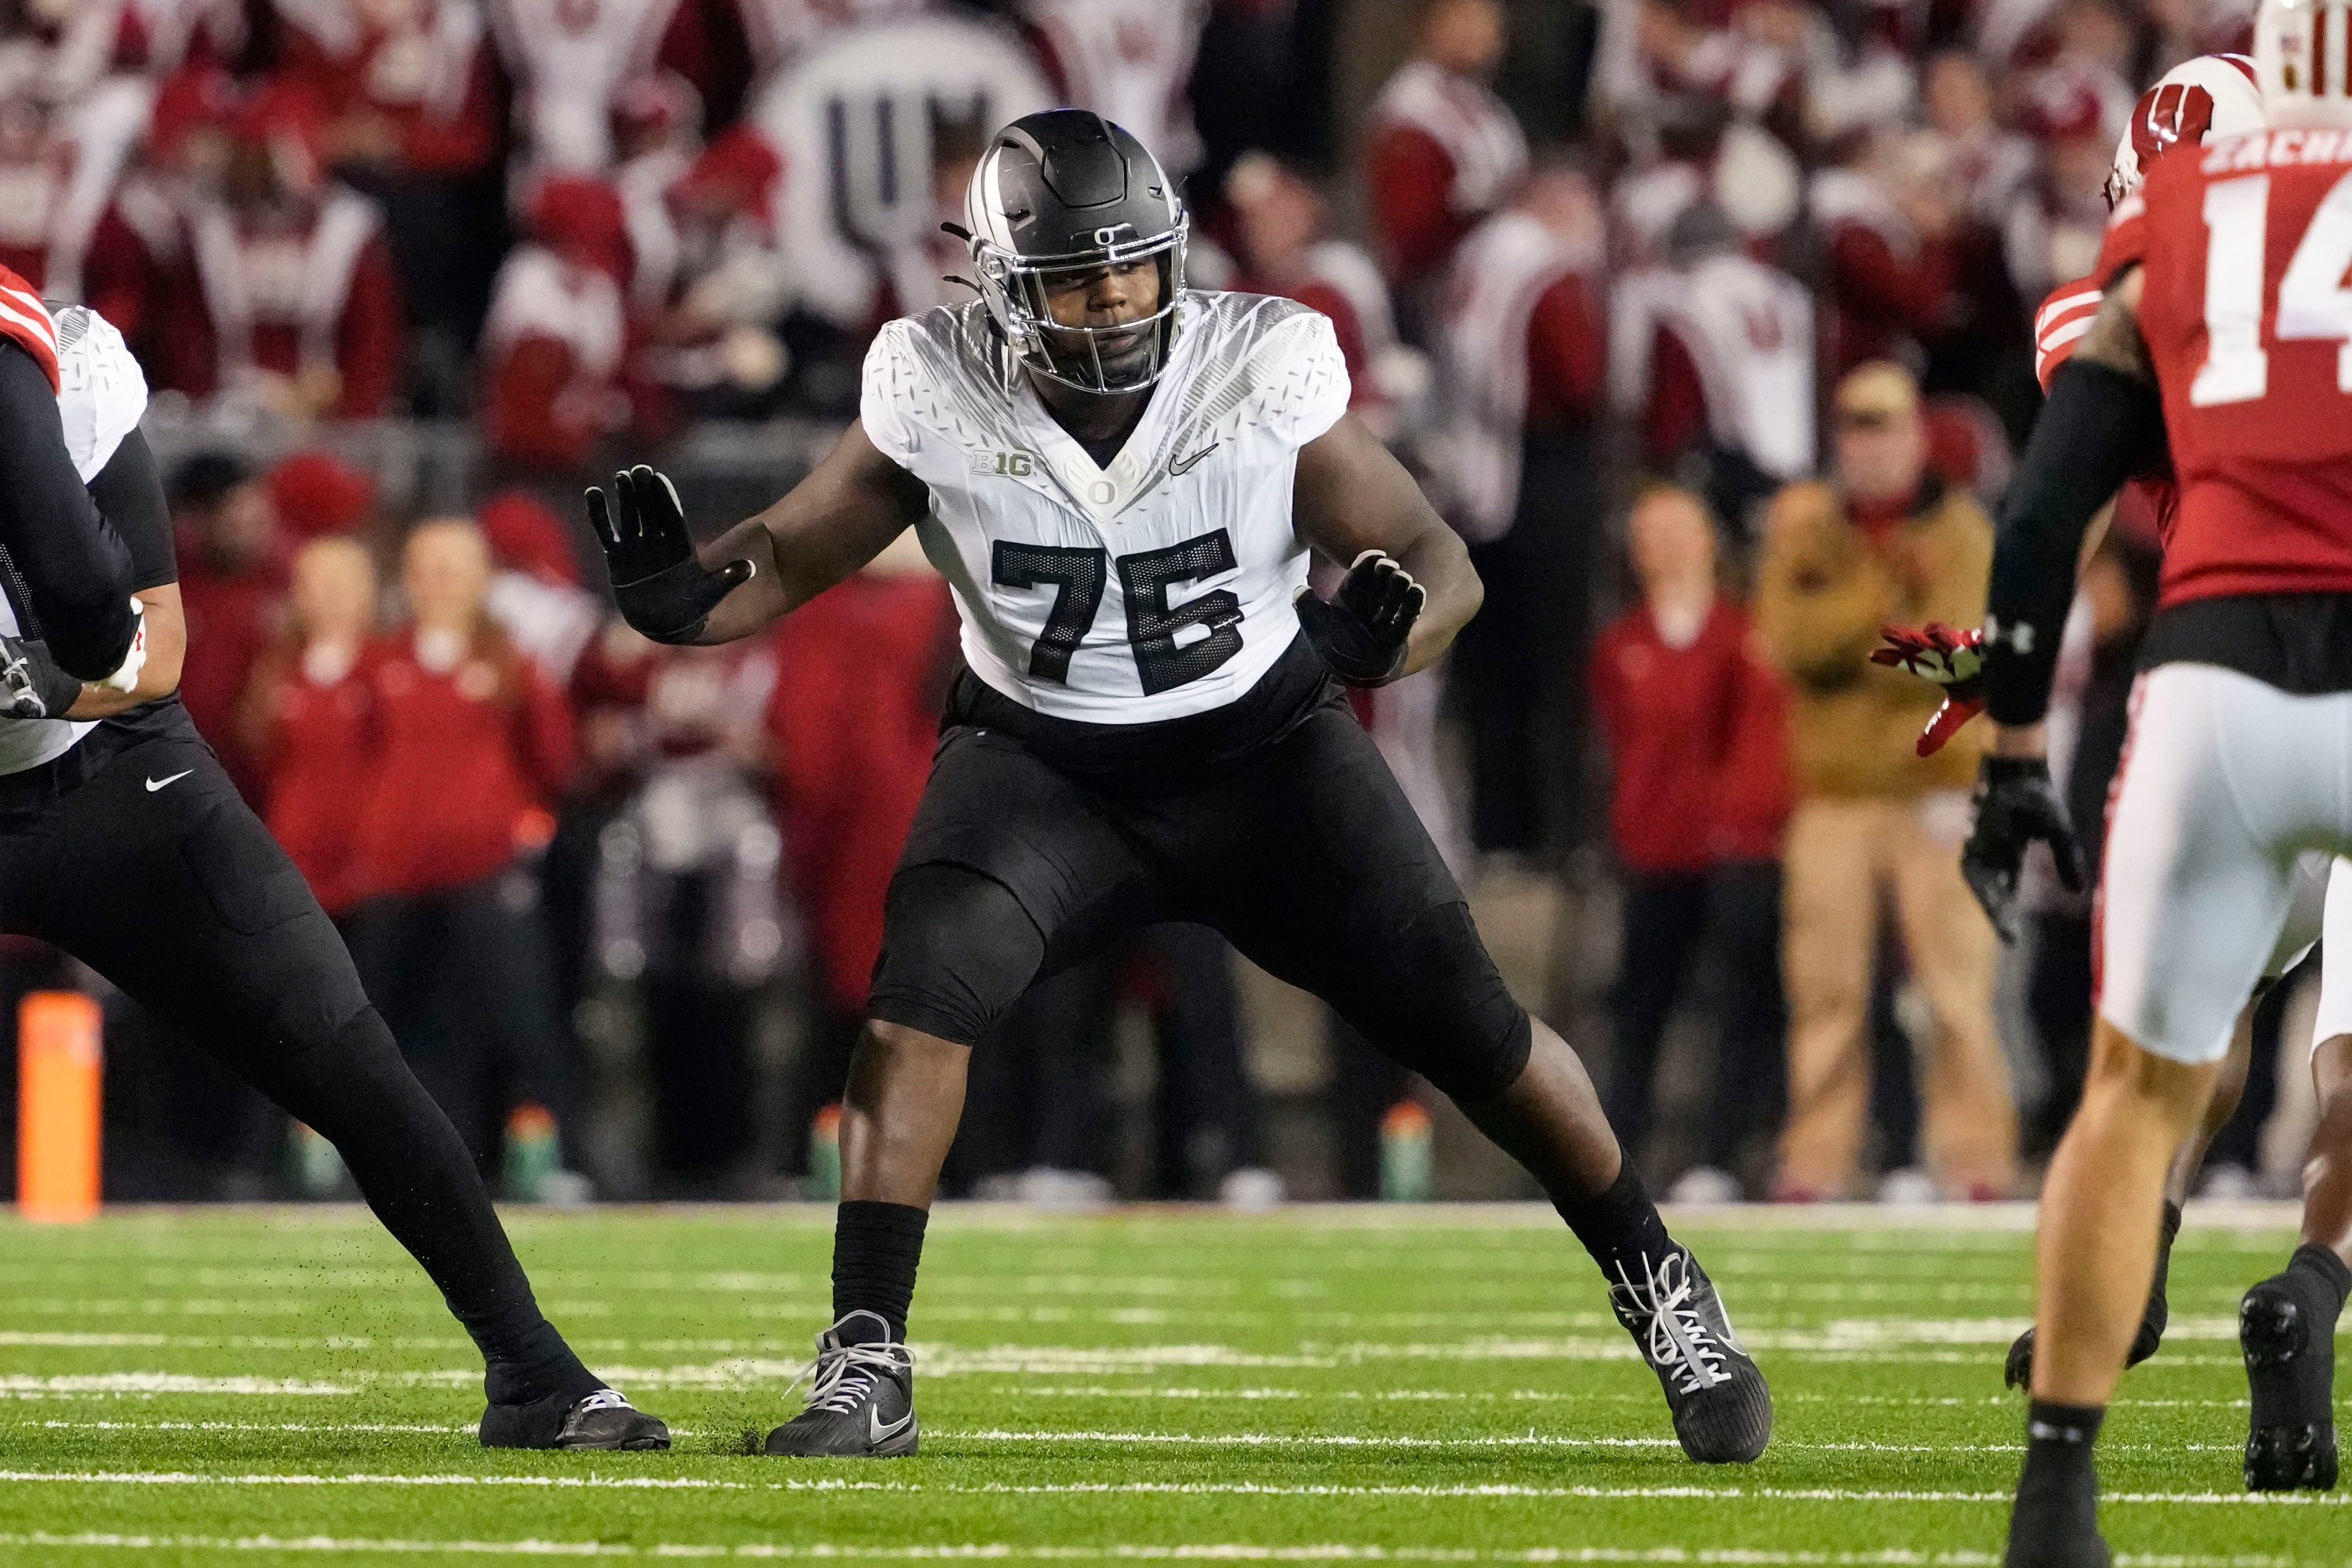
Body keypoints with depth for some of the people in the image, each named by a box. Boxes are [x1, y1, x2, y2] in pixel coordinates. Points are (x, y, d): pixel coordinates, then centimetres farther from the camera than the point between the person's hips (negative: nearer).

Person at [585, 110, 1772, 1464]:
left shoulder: (1263, 374, -21)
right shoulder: (941, 397, -18)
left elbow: (1441, 565, -16)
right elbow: (791, 561, -6)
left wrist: (1383, 635, -40)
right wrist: (678, 595, -29)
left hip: (1263, 744, 0)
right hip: (1045, 762, 0)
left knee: (1466, 1028, -3)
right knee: (924, 992, -25)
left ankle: (1666, 1296, 21)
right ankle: (868, 1370, -19)